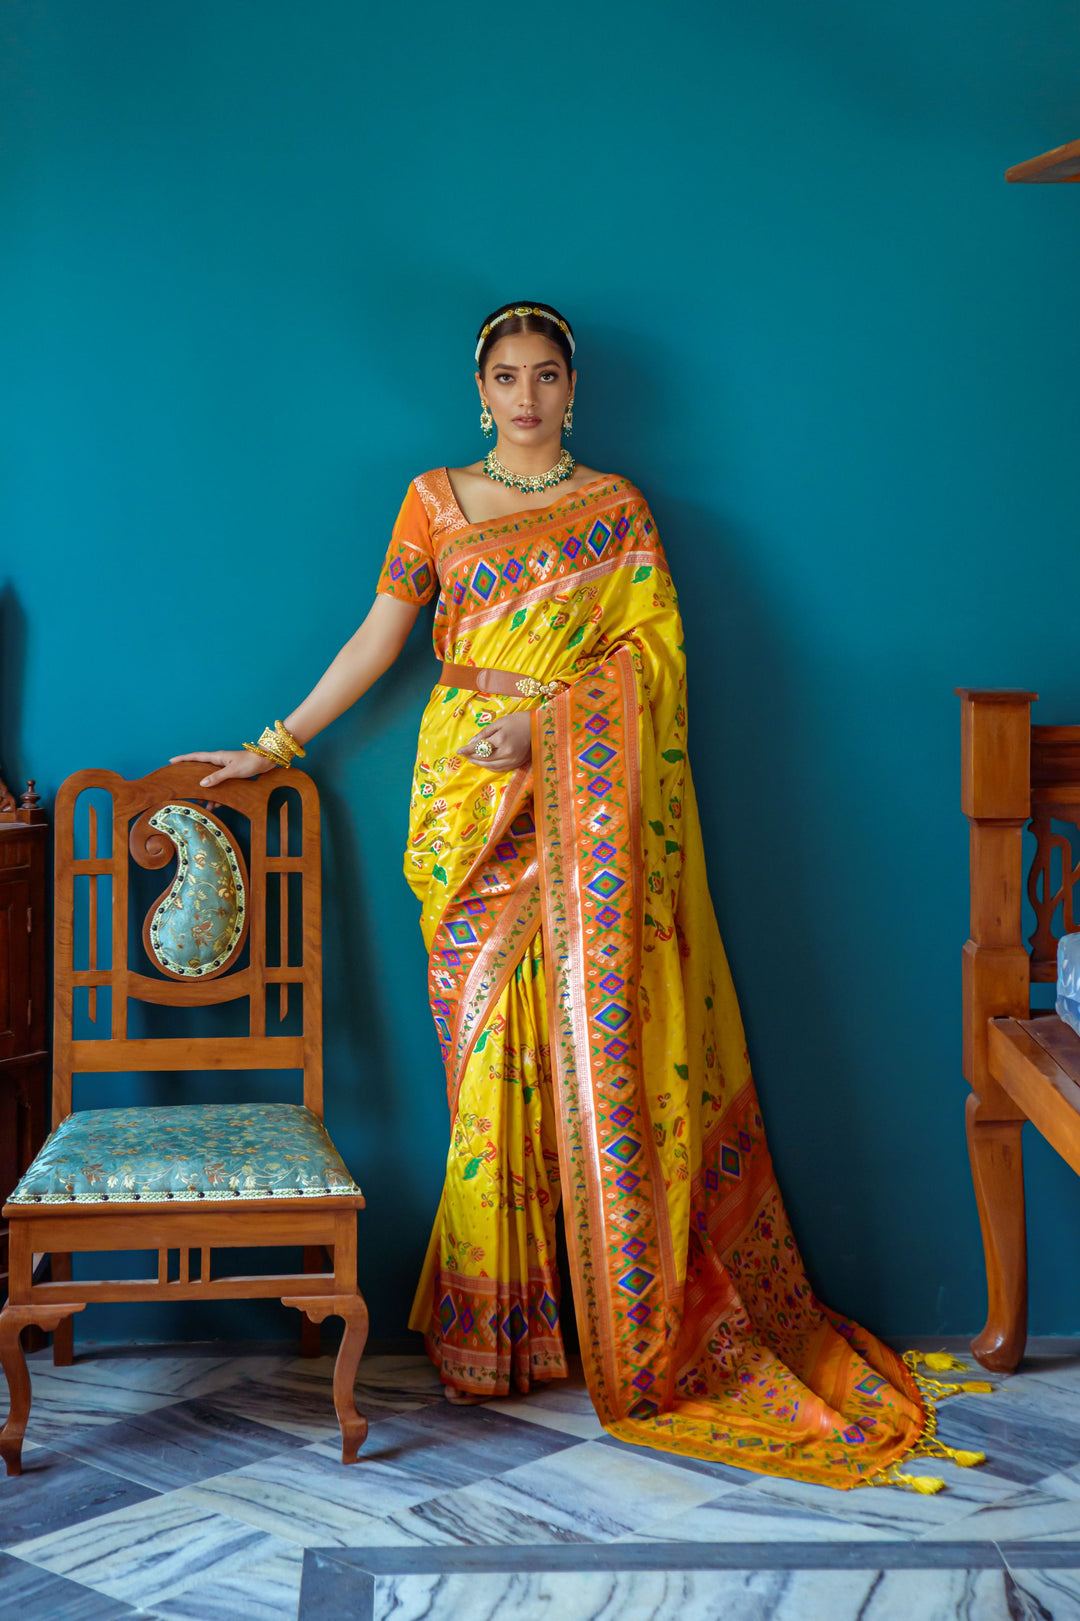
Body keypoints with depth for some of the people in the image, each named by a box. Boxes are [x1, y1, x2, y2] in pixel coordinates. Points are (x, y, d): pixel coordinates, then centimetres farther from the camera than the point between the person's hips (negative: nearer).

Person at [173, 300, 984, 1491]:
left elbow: (654, 648, 0)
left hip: (586, 804, -1)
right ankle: (486, 1333, 9)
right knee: (491, 1048, -2)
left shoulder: (617, 509, 8)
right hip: (472, 802, 1)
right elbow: (378, 637, 10)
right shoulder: (436, 500, 11)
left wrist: (544, 720, -13)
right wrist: (272, 747, 7)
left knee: (598, 1045, -4)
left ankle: (639, 1331, 7)